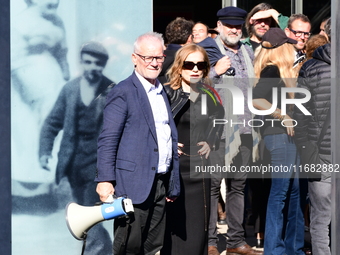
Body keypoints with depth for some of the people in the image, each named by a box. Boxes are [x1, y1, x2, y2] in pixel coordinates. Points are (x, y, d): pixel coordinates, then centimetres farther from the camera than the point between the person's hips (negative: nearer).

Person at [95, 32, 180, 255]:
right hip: (135, 183, -7)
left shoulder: (163, 93, 17)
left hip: (161, 184, 7)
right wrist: (105, 180, -17)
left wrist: (173, 184, 20)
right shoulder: (123, 93, -6)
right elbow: (108, 140, -10)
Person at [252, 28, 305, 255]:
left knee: (294, 191, 14)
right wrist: (283, 117, -21)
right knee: (280, 192, -5)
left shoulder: (282, 71, 15)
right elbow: (256, 100, -25)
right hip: (278, 135, -10)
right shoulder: (272, 70, -12)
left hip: (288, 135, 10)